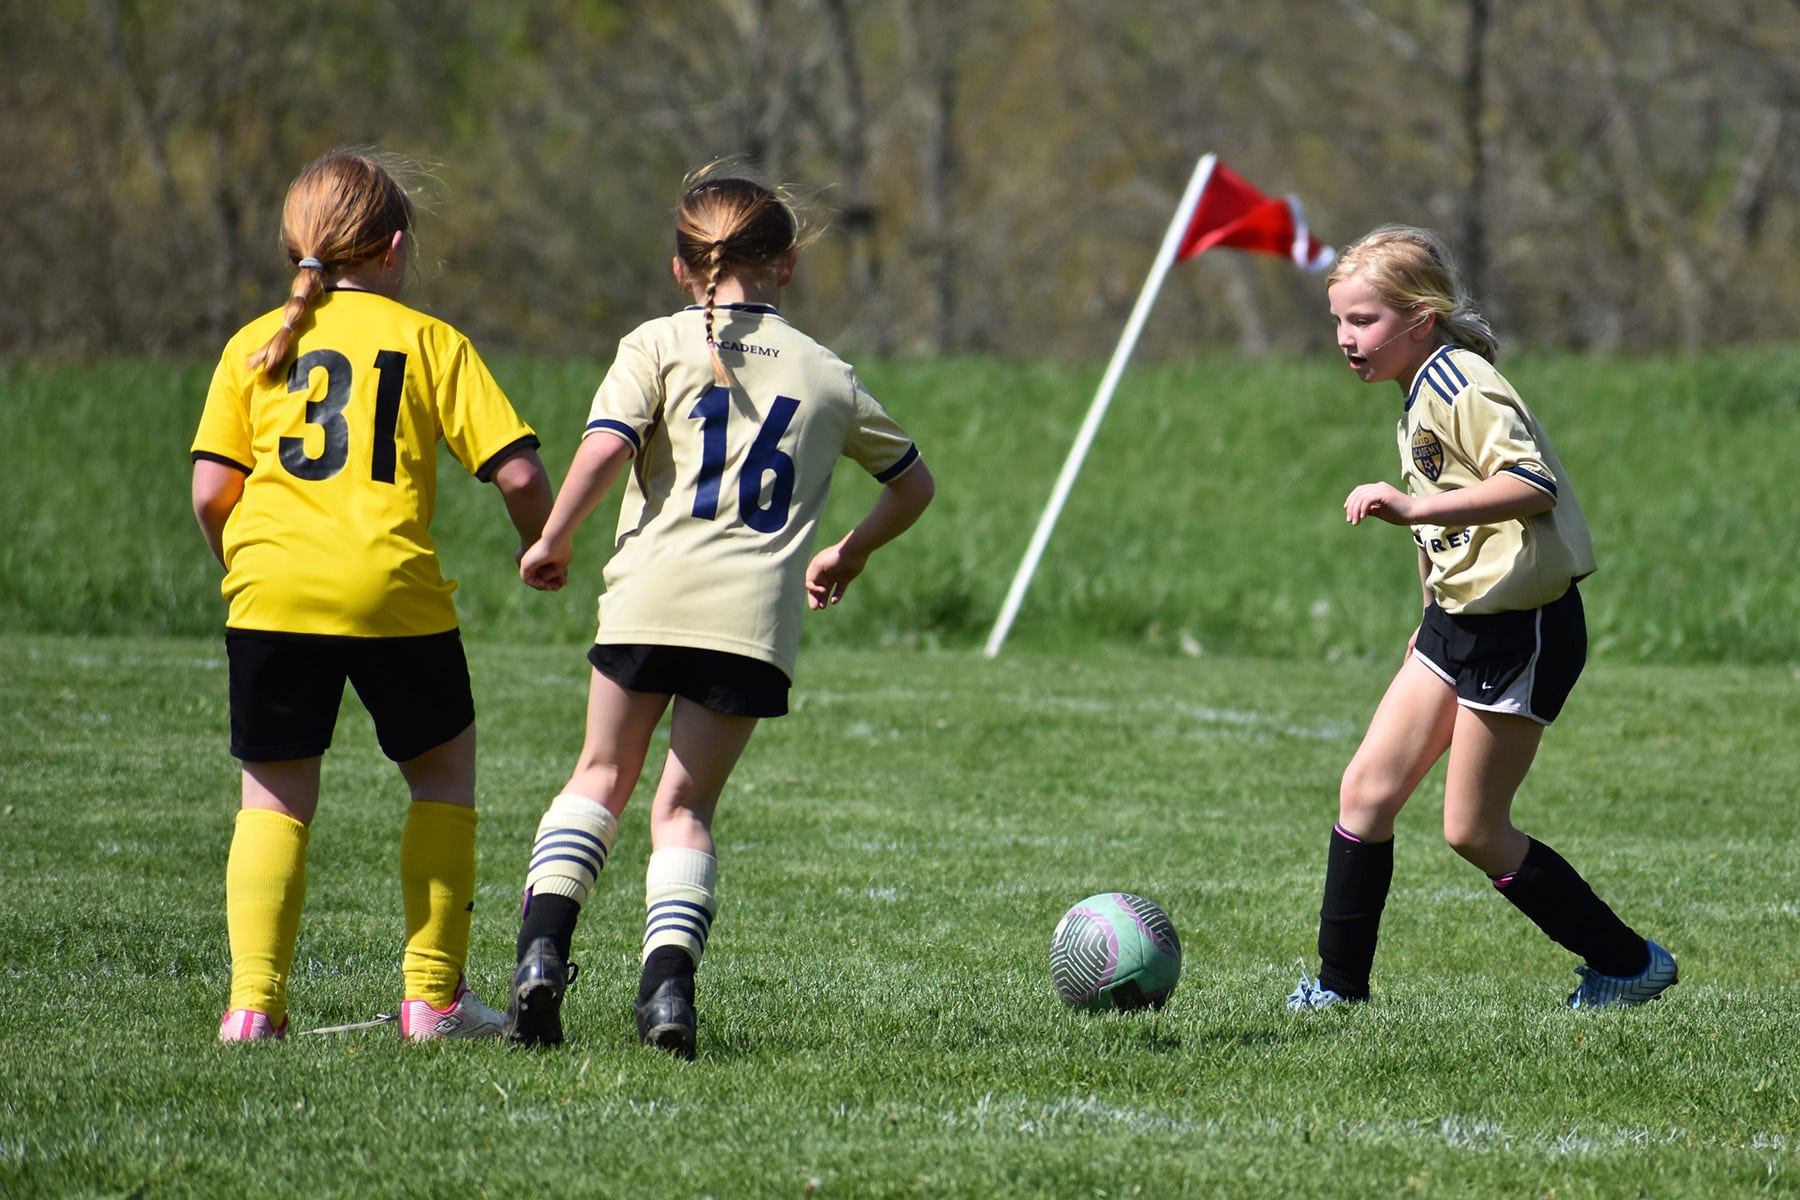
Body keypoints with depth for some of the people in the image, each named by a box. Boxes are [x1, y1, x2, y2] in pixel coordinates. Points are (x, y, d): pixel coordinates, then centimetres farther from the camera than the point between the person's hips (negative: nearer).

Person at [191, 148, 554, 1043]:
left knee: (276, 795, 10)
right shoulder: (430, 341, 6)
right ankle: (434, 995, 12)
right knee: (443, 770, 17)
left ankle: (253, 1001, -4)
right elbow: (516, 470, -1)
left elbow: (210, 491, 5)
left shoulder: (253, 345, 12)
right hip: (394, 595, -2)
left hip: (272, 591, 2)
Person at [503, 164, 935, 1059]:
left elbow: (604, 448, -10)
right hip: (756, 617, 1)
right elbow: (913, 484, 28)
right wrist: (848, 557, 42)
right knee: (685, 809, 10)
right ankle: (669, 981, -9)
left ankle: (544, 944, -1)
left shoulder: (658, 346, 6)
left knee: (602, 776, 17)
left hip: (650, 597, -1)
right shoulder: (826, 375, 16)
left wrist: (553, 541, 4)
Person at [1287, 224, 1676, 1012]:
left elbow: (1533, 484, -30)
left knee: (1473, 831, -3)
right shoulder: (1422, 393, 13)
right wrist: (1437, 615, 26)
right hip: (1461, 621, 9)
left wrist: (1415, 509, -35)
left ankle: (1628, 963, 10)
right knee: (1366, 789, 3)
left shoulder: (1459, 386, -18)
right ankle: (1340, 983, 10)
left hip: (1520, 630, -9)